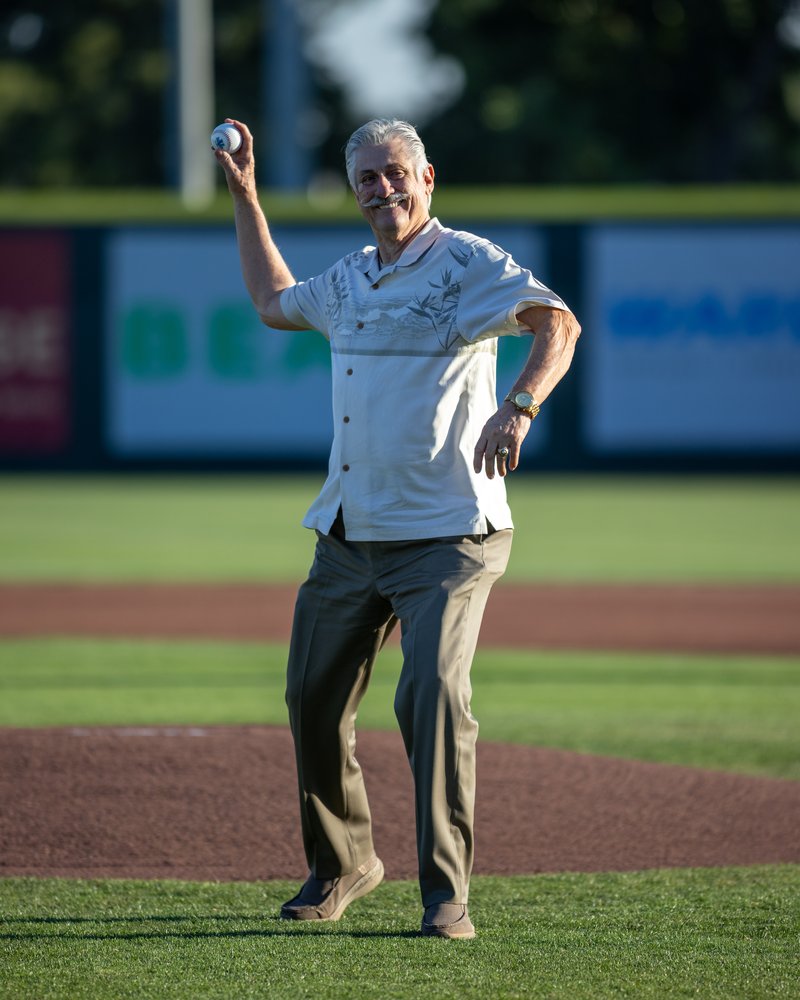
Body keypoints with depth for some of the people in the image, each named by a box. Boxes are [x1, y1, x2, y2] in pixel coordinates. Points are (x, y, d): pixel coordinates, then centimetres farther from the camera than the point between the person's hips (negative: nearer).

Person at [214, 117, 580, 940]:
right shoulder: (350, 279, 16)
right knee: (312, 699, 10)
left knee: (433, 697, -20)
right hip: (347, 533, 7)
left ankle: (446, 894, -15)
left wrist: (518, 408, -38)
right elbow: (274, 302, 36)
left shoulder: (469, 263, -7)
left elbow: (557, 325, -21)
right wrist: (244, 197, 33)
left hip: (446, 537, -7)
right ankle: (341, 866, 30)